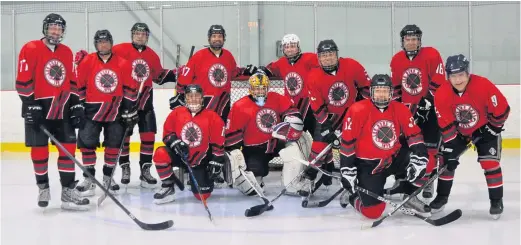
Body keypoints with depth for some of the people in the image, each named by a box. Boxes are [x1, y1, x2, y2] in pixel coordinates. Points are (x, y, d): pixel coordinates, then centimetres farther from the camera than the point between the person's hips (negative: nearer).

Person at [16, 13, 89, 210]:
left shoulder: (67, 52, 10)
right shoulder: (30, 49, -6)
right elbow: (23, 81, -10)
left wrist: (76, 105, 8)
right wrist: (30, 105, -16)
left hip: (62, 109, 5)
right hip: (37, 109, -4)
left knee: (68, 148, 0)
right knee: (39, 150, 2)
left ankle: (68, 191, 4)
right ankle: (43, 188, 20)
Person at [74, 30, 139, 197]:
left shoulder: (123, 64, -2)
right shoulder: (87, 62, -4)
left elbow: (129, 89, 3)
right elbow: (79, 87, 1)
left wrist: (130, 111, 0)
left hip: (115, 111, 1)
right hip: (92, 109, -1)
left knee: (114, 144, 6)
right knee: (87, 143, -6)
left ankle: (107, 177, 21)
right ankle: (89, 179, 3)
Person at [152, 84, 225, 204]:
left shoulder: (212, 117, -10)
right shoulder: (176, 113, -6)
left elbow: (218, 143, -7)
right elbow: (167, 133, 1)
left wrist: (216, 163, -10)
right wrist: (176, 143, -19)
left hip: (200, 161, -1)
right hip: (180, 155, 1)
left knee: (203, 195, -9)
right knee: (160, 154, -30)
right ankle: (168, 188, -10)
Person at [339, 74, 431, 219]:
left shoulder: (400, 110, -4)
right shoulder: (357, 110, -17)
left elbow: (414, 134, -1)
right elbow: (347, 142, -14)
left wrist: (419, 157, -18)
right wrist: (347, 170, -14)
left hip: (395, 158, 5)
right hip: (368, 165, -5)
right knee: (373, 212, -16)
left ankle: (410, 197, 4)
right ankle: (352, 197, 20)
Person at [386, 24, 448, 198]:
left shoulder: (431, 55, -13)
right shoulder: (396, 60, 3)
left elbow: (438, 82, -15)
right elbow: (395, 87, 12)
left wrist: (426, 102, -19)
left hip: (429, 107, -4)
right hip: (407, 108, 5)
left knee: (429, 146, -4)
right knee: (402, 144, 4)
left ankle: (427, 182, 8)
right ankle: (401, 179, 17)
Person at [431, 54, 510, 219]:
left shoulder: (484, 86, -33)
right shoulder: (441, 95, -25)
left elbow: (502, 110, -21)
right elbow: (446, 127, -18)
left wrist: (492, 129, -13)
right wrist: (450, 149, -19)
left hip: (485, 128, -3)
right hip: (458, 131, 3)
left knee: (489, 163, -12)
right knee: (447, 160, -1)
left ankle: (496, 201, 5)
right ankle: (442, 197, 18)